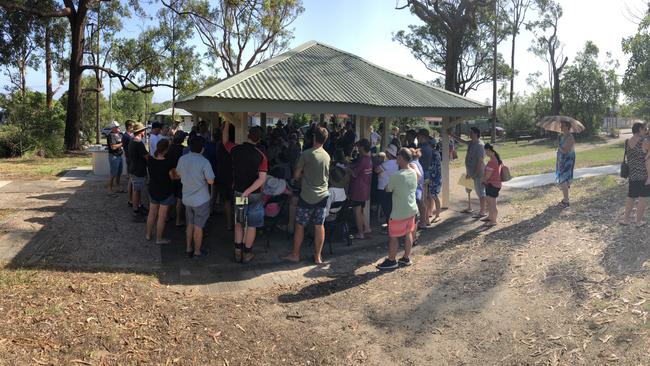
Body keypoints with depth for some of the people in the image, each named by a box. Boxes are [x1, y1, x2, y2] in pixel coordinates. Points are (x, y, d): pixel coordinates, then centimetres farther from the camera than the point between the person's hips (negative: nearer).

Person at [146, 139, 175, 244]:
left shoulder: (150, 160, -7)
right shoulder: (168, 163, -24)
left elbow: (150, 173, 8)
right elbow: (173, 177, -16)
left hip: (153, 191, 6)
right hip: (166, 192, -6)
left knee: (152, 213, 21)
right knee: (162, 216, 7)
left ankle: (148, 234, 36)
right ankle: (159, 238, 18)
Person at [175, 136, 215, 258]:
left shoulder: (182, 159, -4)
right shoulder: (204, 162, -21)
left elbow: (178, 175, 12)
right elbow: (211, 181, -20)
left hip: (187, 198, 5)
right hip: (201, 200, -5)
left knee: (189, 225, 20)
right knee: (198, 227, 7)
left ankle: (188, 249, 29)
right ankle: (197, 252, 18)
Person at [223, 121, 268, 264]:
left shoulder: (235, 149, -8)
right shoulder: (261, 156, -15)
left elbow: (225, 141, 15)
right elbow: (262, 179, -22)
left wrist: (226, 124, 23)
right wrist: (248, 191, -21)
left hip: (238, 192, 3)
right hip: (254, 194, -3)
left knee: (239, 222, 18)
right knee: (251, 225, 10)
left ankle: (238, 252, 21)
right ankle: (247, 254, 18)